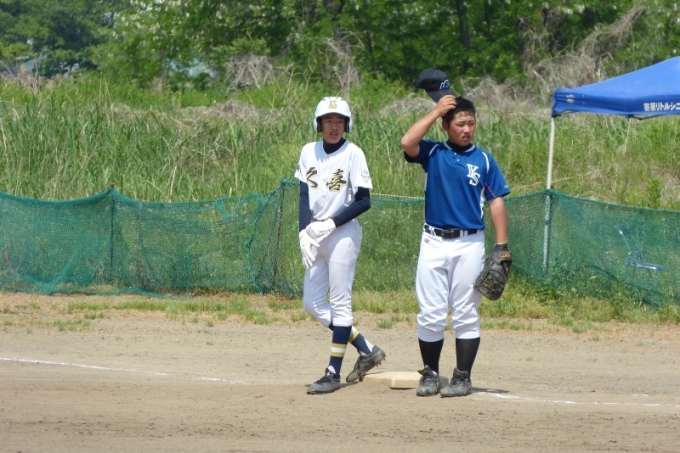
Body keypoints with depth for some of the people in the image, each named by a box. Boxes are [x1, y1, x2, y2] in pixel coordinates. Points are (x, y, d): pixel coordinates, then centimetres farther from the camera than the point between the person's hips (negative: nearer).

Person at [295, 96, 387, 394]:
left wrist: (330, 224, -17)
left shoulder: (353, 154, -8)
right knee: (312, 303, 6)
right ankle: (367, 350, 16)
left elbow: (364, 201, -10)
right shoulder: (309, 152, 8)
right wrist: (305, 233, -6)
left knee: (340, 302, -5)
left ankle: (333, 373, -3)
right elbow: (304, 196, 7)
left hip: (343, 234, -7)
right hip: (316, 236, 7)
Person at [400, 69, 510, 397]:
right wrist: (436, 111, -10)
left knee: (465, 314, 2)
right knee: (430, 314, 1)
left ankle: (462, 378, 7)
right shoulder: (433, 153, 4)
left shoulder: (483, 159, 6)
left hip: (469, 244, 0)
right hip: (434, 243, 0)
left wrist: (502, 246, -3)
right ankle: (430, 374, 12)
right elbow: (407, 142, -16)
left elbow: (496, 202, 5)